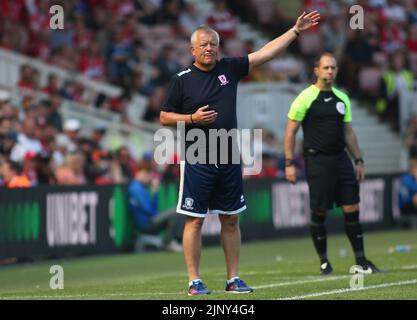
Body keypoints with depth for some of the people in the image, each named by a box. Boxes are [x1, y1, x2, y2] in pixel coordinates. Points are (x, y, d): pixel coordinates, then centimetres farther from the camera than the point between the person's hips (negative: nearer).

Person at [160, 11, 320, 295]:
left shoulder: (229, 69, 7)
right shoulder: (182, 80, -2)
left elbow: (266, 53, 8)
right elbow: (165, 117, 2)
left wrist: (296, 30, 5)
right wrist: (193, 118, -14)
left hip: (229, 160, 4)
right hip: (197, 162, -4)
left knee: (231, 219, 8)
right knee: (195, 220, -4)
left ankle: (233, 278, 14)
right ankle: (194, 281, 1)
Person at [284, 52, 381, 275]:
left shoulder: (342, 98, 13)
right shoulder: (306, 98, -5)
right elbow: (290, 132, -4)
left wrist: (358, 160, 14)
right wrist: (289, 163, -9)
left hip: (340, 158, 5)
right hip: (317, 160, -5)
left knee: (352, 209, 0)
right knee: (319, 213, -2)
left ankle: (361, 261, 3)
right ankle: (324, 262, 10)